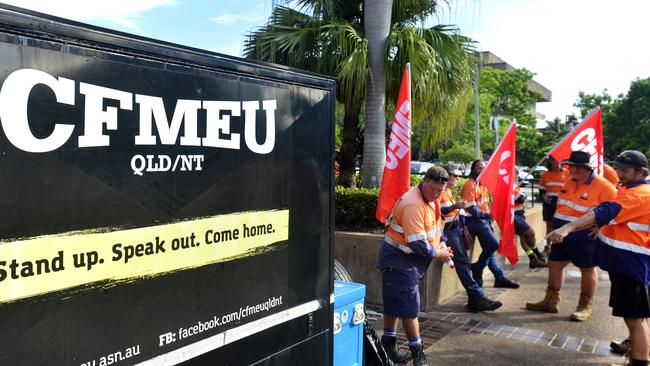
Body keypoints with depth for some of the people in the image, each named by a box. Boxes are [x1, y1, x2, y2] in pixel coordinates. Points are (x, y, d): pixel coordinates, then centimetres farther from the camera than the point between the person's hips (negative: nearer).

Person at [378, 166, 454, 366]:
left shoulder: (432, 198, 5)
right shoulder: (413, 204, -27)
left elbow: (438, 224, 20)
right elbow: (417, 242, -28)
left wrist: (441, 244, 4)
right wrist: (437, 254, -14)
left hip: (414, 258, 9)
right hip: (399, 259, -9)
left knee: (395, 301, 18)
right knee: (409, 304, -5)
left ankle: (388, 342, 29)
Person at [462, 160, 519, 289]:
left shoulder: (483, 185, 15)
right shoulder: (470, 185, -14)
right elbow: (471, 209, -20)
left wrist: (489, 220, 12)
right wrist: (487, 215, -18)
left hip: (483, 220, 9)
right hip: (474, 220, -9)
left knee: (489, 249, 10)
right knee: (494, 244, -15)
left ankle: (500, 277, 15)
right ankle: (477, 268, -1)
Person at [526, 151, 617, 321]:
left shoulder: (603, 186, -17)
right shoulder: (570, 182, 6)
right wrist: (556, 229, 17)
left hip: (584, 238, -7)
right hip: (562, 235, 7)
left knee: (588, 270, 8)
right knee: (554, 265, 11)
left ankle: (585, 306, 23)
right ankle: (551, 301, 24)